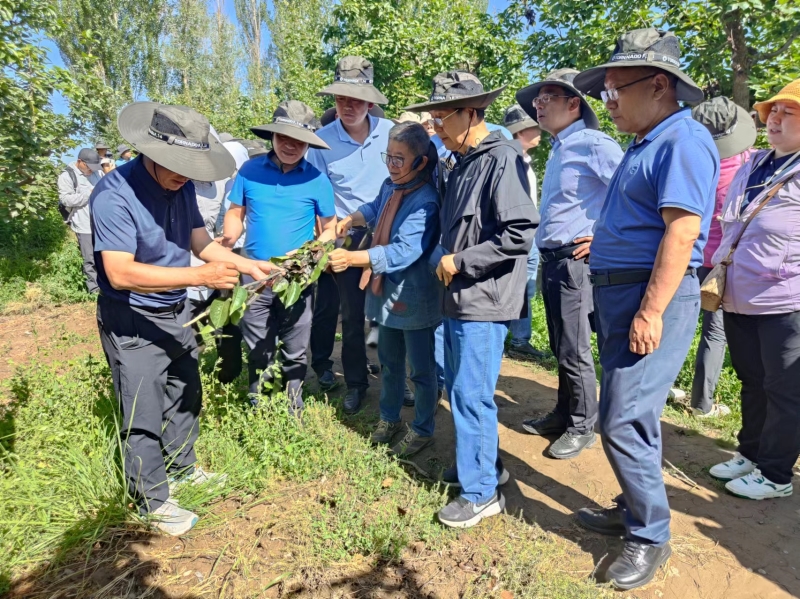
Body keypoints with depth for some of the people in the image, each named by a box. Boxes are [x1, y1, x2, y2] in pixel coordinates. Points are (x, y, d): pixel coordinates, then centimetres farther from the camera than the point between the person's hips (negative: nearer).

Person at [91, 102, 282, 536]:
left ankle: (183, 468, 44)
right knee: (144, 416, 6)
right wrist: (200, 277, -38)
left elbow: (200, 242, 6)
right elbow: (120, 272, -32)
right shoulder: (115, 194, -25)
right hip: (132, 321, -7)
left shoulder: (181, 185, -3)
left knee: (186, 396, 21)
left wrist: (249, 265, -7)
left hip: (175, 313, 8)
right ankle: (154, 500, 26)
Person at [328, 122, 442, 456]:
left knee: (421, 368, 9)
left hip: (414, 297, -8)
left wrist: (352, 259, -36)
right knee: (389, 361, 21)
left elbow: (404, 251, -32)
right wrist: (349, 221, 10)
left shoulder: (425, 201, -23)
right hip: (387, 291, 8)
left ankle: (423, 431, 28)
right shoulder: (390, 186, 3)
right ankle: (389, 419, 40)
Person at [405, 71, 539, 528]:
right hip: (459, 296, 9)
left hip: (484, 300, -9)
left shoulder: (503, 159, -14)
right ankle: (484, 463, 36)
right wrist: (442, 259, 6)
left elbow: (519, 235, -22)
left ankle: (482, 492, 16)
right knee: (461, 388, 17)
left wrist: (459, 262, -16)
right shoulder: (463, 162, 13)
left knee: (472, 395, -2)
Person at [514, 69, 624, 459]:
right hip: (550, 261, 9)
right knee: (560, 347, 18)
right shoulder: (558, 149, 15)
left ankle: (582, 427, 19)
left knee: (574, 351, 2)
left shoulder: (593, 145, -14)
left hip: (575, 262, -9)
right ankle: (563, 413, 33)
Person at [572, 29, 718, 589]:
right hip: (619, 293, 10)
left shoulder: (684, 140, -12)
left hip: (652, 298, -10)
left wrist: (651, 312, -24)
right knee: (630, 414, 16)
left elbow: (682, 231, -21)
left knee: (624, 422, -8)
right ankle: (636, 508, 31)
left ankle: (651, 537, 11)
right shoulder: (644, 144, 18)